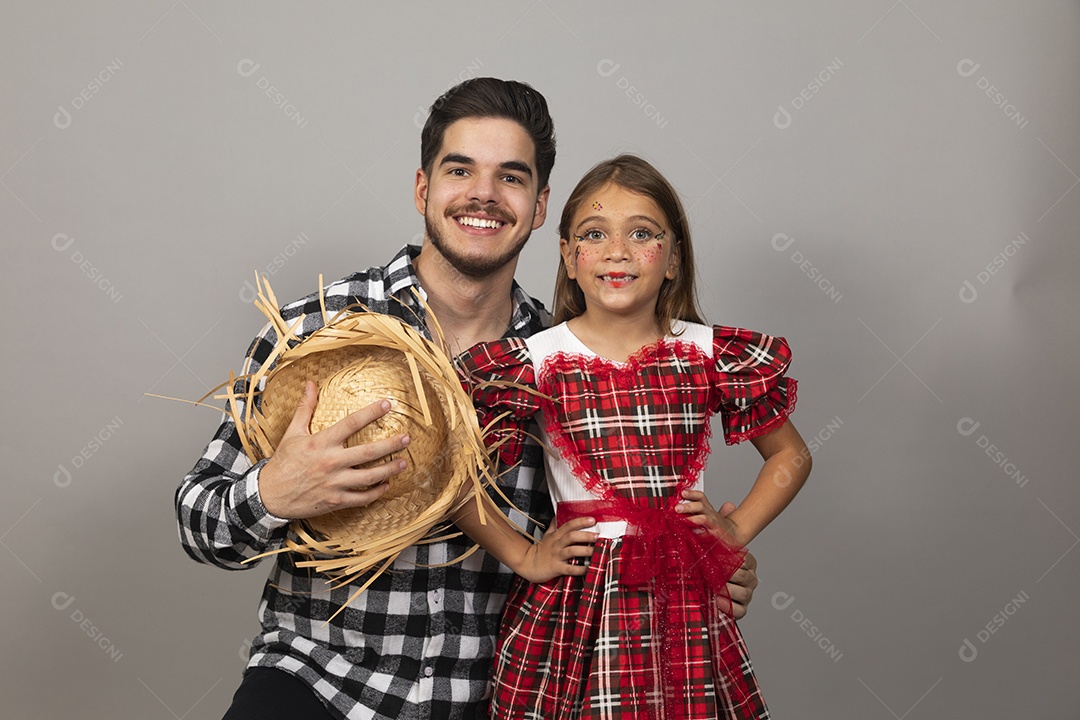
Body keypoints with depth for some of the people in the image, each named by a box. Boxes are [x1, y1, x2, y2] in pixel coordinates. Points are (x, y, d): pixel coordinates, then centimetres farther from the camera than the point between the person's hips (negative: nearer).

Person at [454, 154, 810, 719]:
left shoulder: (713, 357, 0)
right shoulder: (535, 364, -6)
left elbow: (790, 456, 13)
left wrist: (736, 529, 3)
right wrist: (523, 556, -2)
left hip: (687, 605, 2)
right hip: (573, 608, -1)